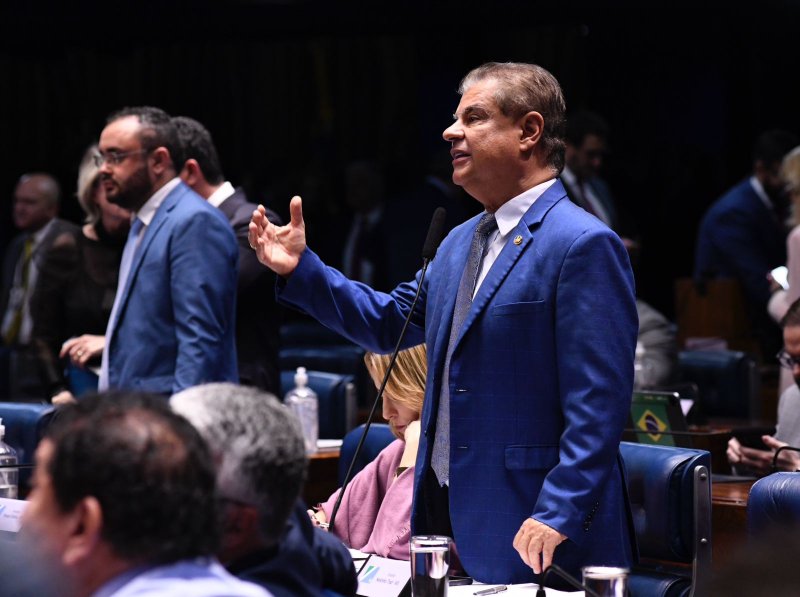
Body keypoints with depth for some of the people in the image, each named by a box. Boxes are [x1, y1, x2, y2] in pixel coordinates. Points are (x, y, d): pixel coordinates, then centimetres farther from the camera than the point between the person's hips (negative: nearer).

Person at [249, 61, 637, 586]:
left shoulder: (584, 245, -13)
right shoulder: (460, 243, 15)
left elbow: (598, 403, -18)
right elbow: (390, 322, 23)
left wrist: (558, 516, -23)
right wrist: (300, 270, 13)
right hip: (444, 509, 8)